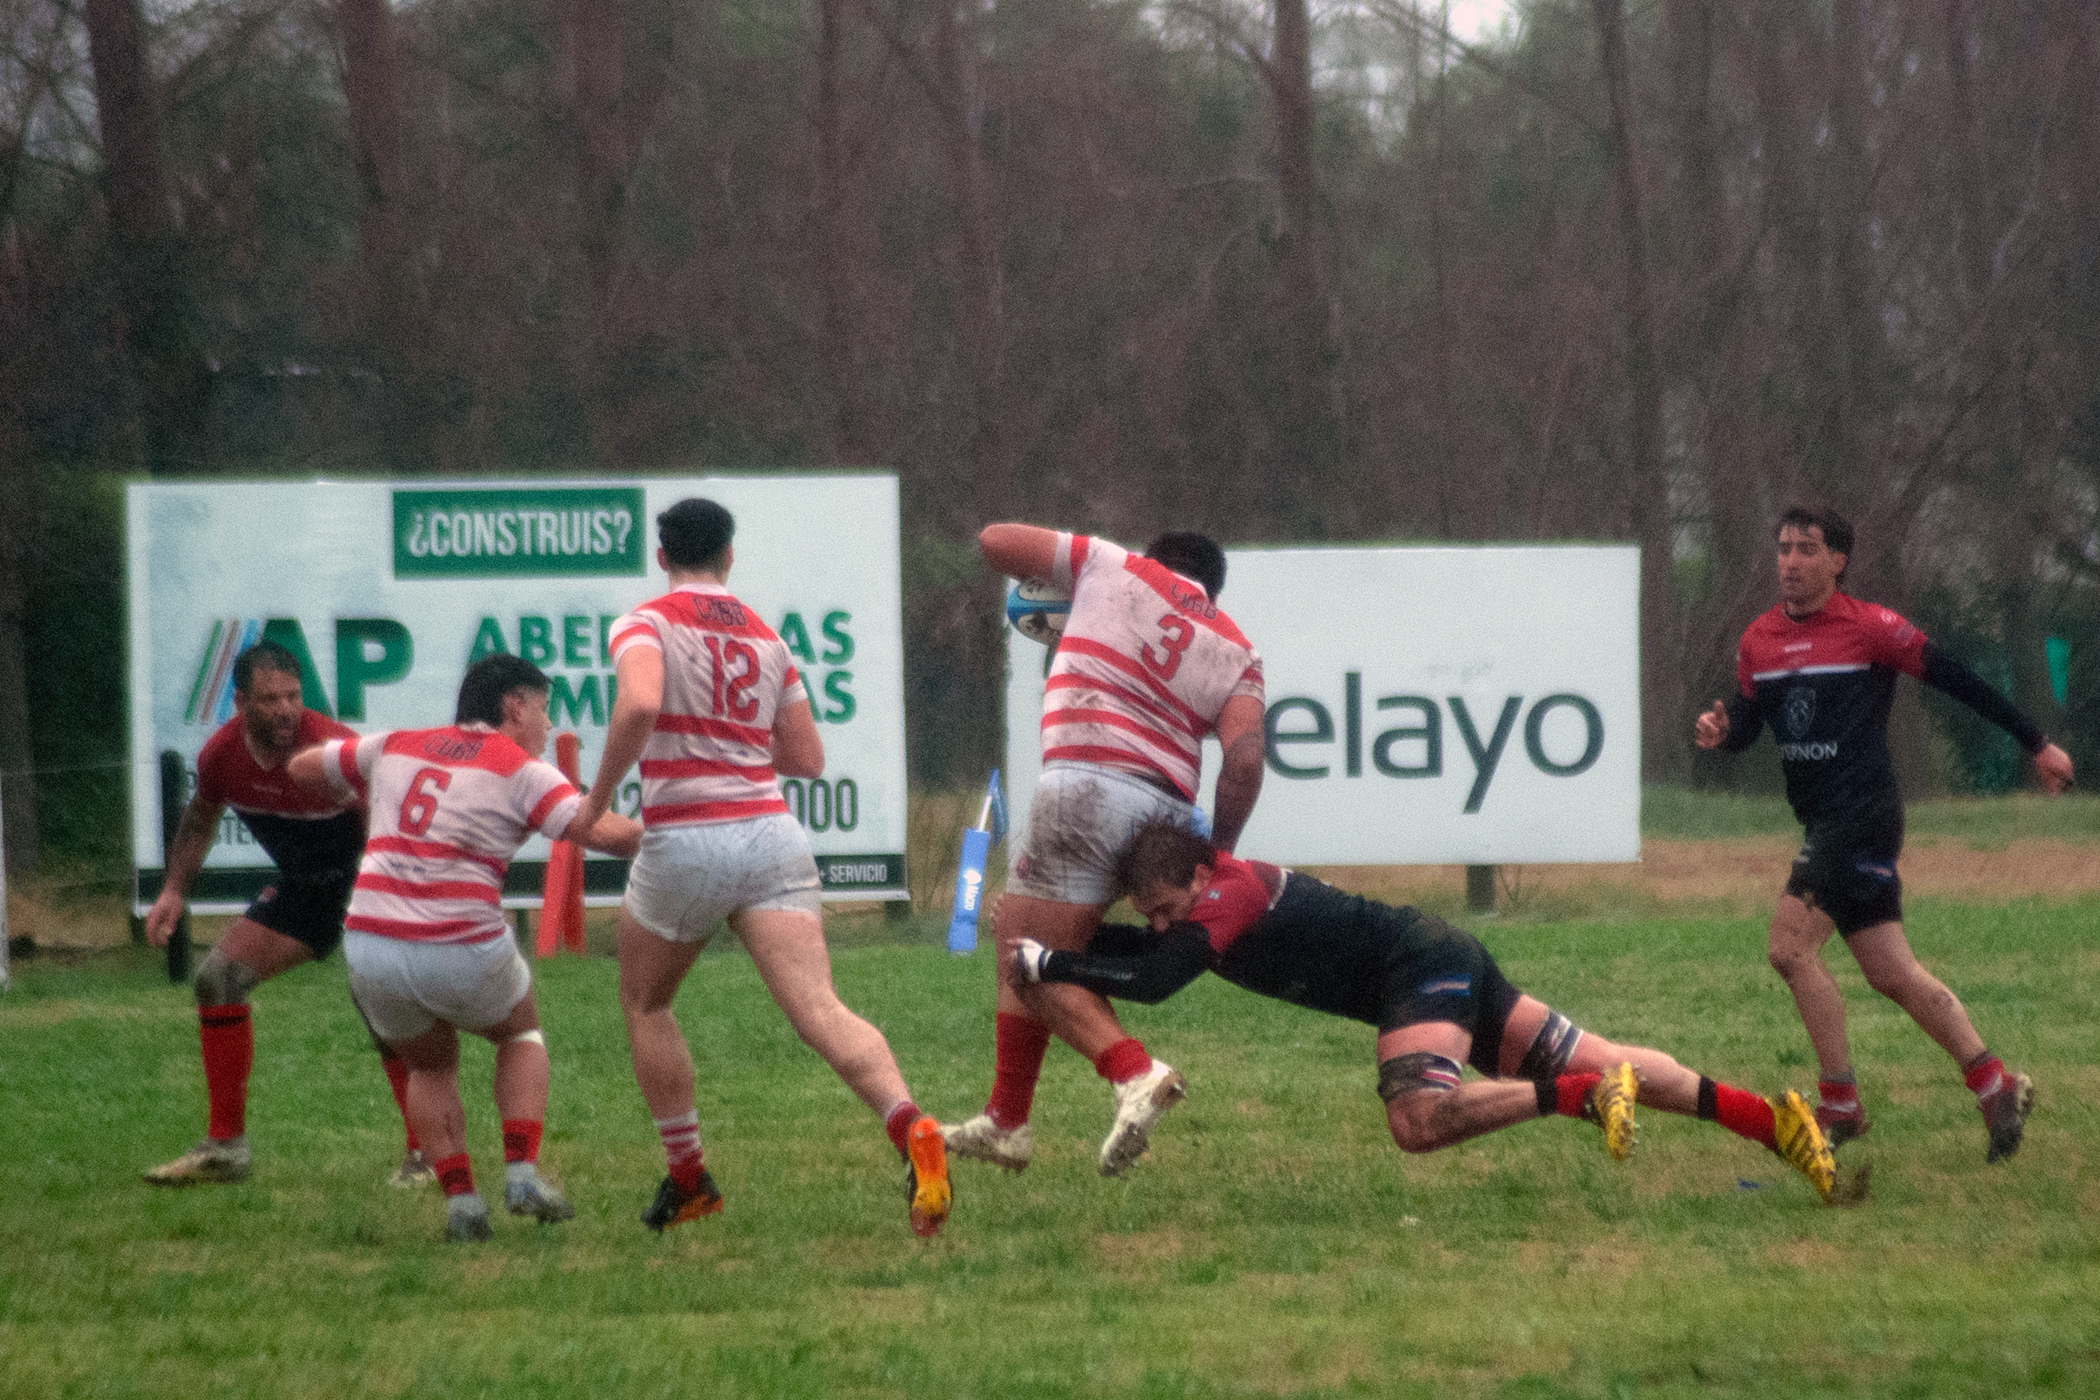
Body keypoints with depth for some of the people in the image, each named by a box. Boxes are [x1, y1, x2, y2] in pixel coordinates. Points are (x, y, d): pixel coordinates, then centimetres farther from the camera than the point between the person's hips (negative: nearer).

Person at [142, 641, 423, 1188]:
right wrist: (174, 890, 5)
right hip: (302, 887, 6)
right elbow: (202, 816, 12)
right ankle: (225, 1147, 9)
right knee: (218, 976, 0)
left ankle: (423, 1152, -9)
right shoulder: (222, 753, -11)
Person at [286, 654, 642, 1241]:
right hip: (463, 950, -3)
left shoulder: (396, 746, 15)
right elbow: (604, 833, -12)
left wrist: (359, 797, 44)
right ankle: (521, 1172, 8)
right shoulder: (520, 769, 0)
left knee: (431, 1067, 28)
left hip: (369, 945, 3)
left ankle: (460, 1199, 9)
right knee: (521, 1035, 27)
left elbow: (302, 768, 28)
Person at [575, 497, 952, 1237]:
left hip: (684, 841, -3)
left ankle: (688, 1178, 23)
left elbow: (639, 704, -22)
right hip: (771, 837, 3)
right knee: (820, 1013, -12)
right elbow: (807, 758, 17)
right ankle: (912, 1129, -36)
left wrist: (599, 795, -10)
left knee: (645, 1005, 23)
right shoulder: (765, 637, 16)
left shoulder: (644, 625, 0)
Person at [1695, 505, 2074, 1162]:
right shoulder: (1758, 640, 12)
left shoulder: (1870, 628, -8)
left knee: (1790, 946, -16)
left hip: (1860, 810, -7)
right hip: (1824, 822, 7)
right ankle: (1997, 1087, 18)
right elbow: (1745, 720, 20)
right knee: (1893, 973, 9)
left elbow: (1955, 679, -4)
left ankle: (1840, 1106, -9)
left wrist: (2036, 743, -1)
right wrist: (1718, 730, -5)